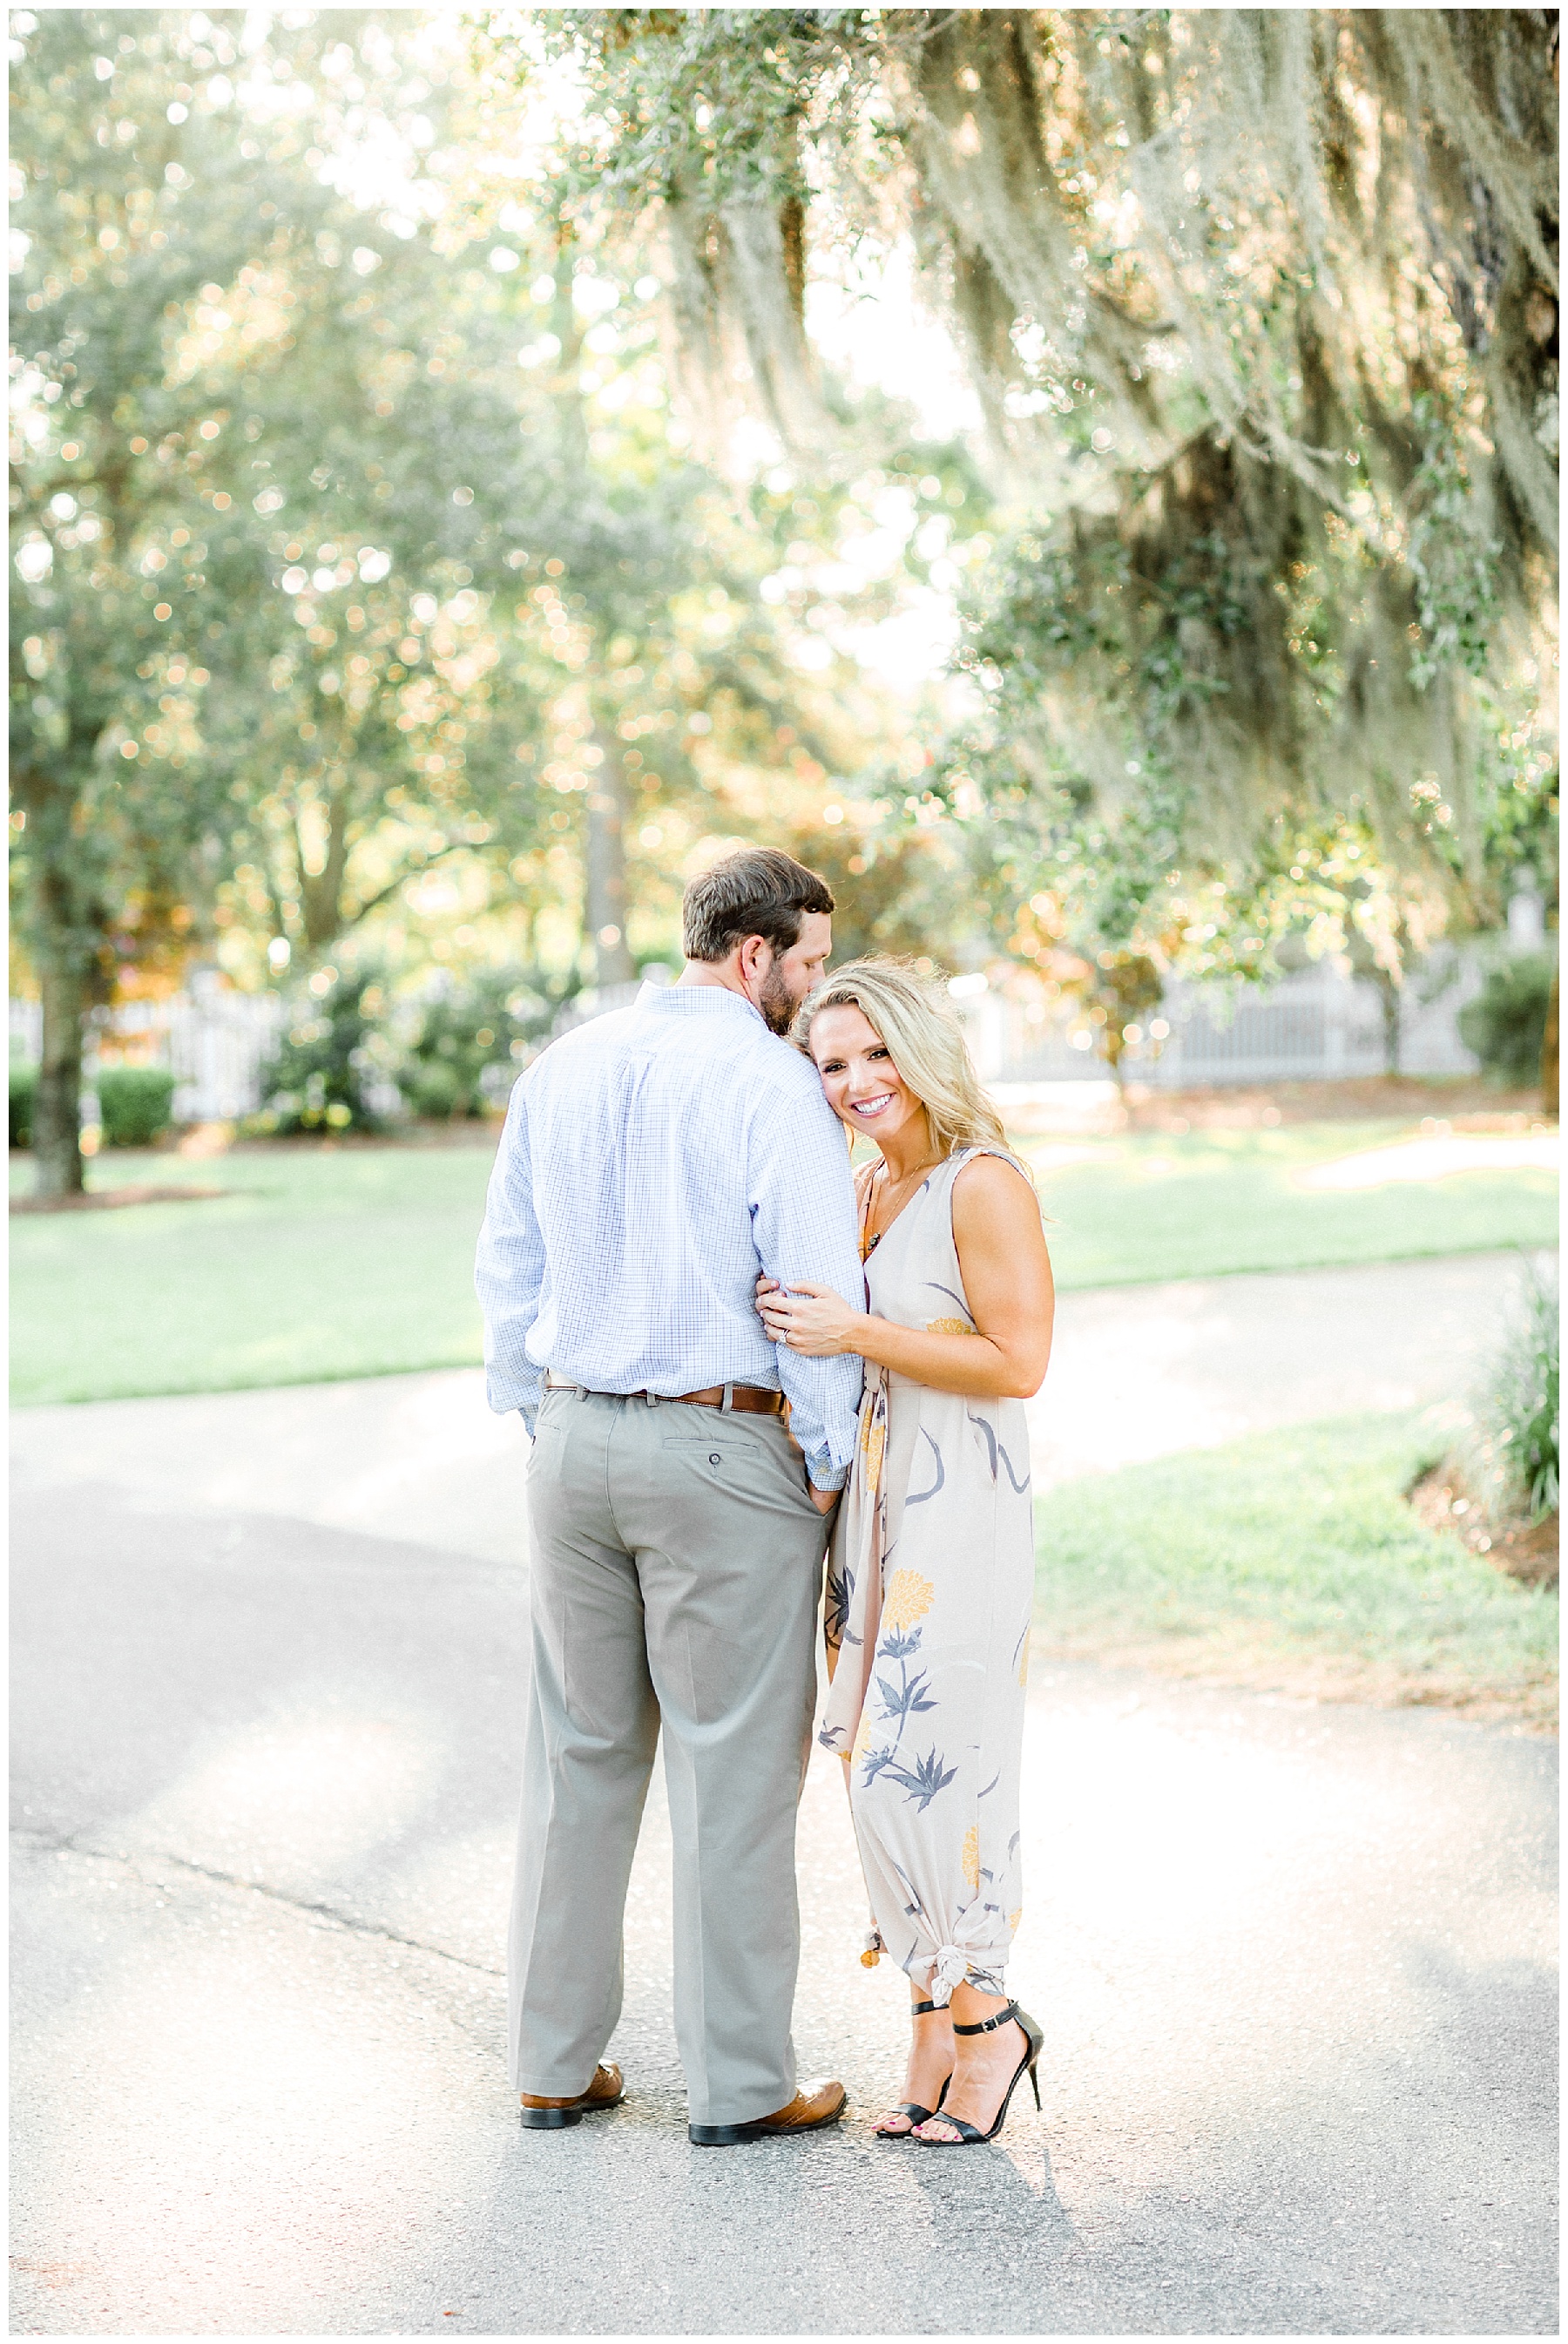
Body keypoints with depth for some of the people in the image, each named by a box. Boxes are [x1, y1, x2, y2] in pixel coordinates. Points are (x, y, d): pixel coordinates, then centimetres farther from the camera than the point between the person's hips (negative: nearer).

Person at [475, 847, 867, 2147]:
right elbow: (819, 1289, -14)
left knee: (581, 1752, 14)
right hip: (723, 1451, -6)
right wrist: (827, 1467, -4)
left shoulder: (565, 1067, 9)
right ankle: (740, 2082, 11)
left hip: (575, 1440, 6)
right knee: (735, 1765, 3)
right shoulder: (773, 1083, -12)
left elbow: (508, 1266, 13)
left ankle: (556, 2062, 21)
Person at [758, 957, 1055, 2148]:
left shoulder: (985, 1186, -12)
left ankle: (981, 2019, 10)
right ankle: (940, 2024, 20)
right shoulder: (865, 1191, 13)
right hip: (869, 1502, 8)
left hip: (958, 1517, -8)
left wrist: (855, 1334, -20)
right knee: (882, 1769, 10)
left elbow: (1016, 1361, -18)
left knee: (919, 1770, -7)